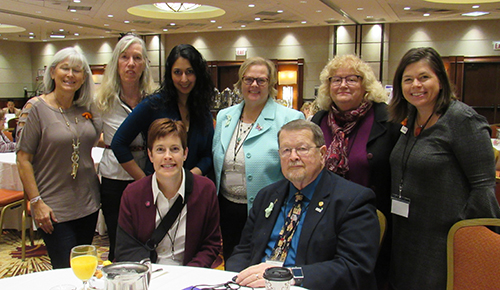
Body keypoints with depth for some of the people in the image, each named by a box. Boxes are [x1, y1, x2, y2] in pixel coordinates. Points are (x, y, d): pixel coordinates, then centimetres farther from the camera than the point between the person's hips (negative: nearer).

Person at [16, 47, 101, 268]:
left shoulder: (85, 109, 5)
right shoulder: (35, 108, -8)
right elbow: (23, 160, -10)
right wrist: (36, 202, -15)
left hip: (88, 204, 5)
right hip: (54, 209, -5)